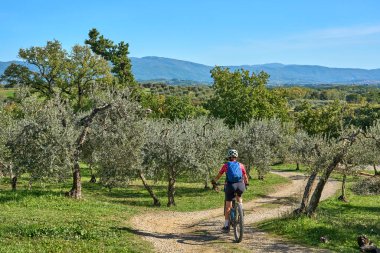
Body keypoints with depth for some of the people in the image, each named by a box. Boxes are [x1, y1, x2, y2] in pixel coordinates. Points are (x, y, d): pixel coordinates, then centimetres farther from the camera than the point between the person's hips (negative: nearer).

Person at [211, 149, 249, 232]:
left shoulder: (226, 165, 12)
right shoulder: (240, 165, 15)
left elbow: (218, 176, 22)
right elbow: (245, 177, 20)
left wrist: (214, 181, 40)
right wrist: (246, 183, 40)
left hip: (230, 185, -1)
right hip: (240, 185, 1)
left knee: (228, 206, 7)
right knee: (239, 197, 35)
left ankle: (226, 226, 7)